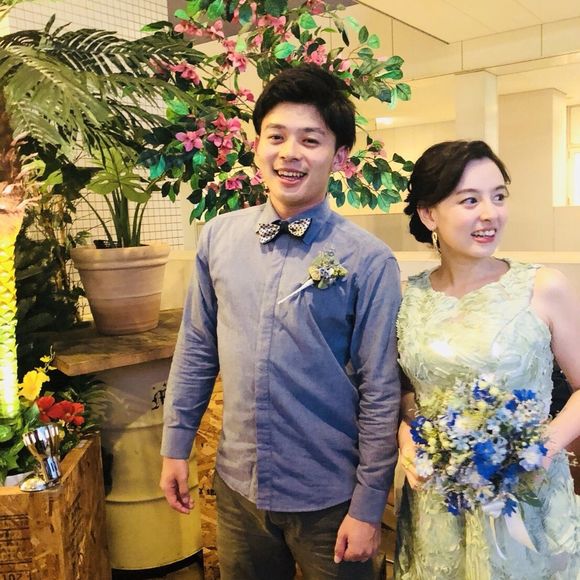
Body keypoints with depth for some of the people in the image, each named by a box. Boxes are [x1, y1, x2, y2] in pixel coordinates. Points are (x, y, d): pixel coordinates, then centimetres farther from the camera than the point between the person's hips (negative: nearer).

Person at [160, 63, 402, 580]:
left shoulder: (368, 261, -15)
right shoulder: (219, 237, -3)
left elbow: (380, 393, -11)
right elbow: (196, 349, 6)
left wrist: (368, 508, -8)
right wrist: (176, 445, 8)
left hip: (329, 500, -3)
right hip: (237, 485, 4)